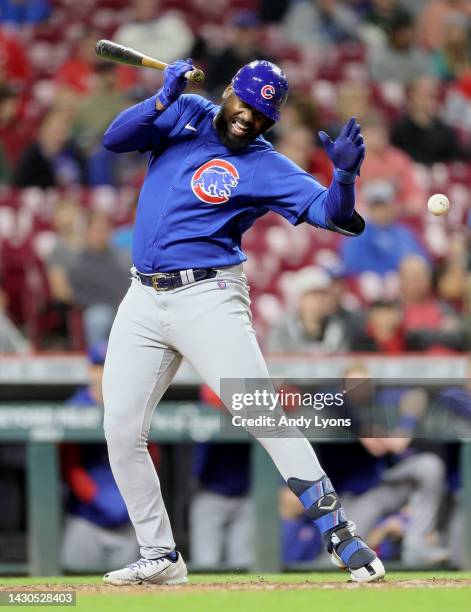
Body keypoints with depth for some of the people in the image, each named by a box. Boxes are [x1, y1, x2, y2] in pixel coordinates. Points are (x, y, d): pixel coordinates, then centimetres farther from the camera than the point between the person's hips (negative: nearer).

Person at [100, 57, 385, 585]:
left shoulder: (265, 167, -4)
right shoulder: (185, 116, 9)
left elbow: (332, 214, -14)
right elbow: (115, 140, -1)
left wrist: (345, 175, -35)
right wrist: (163, 100, -17)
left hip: (207, 298, -5)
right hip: (144, 299, 5)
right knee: (121, 430, 2)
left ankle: (337, 532, -15)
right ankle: (159, 557, 13)